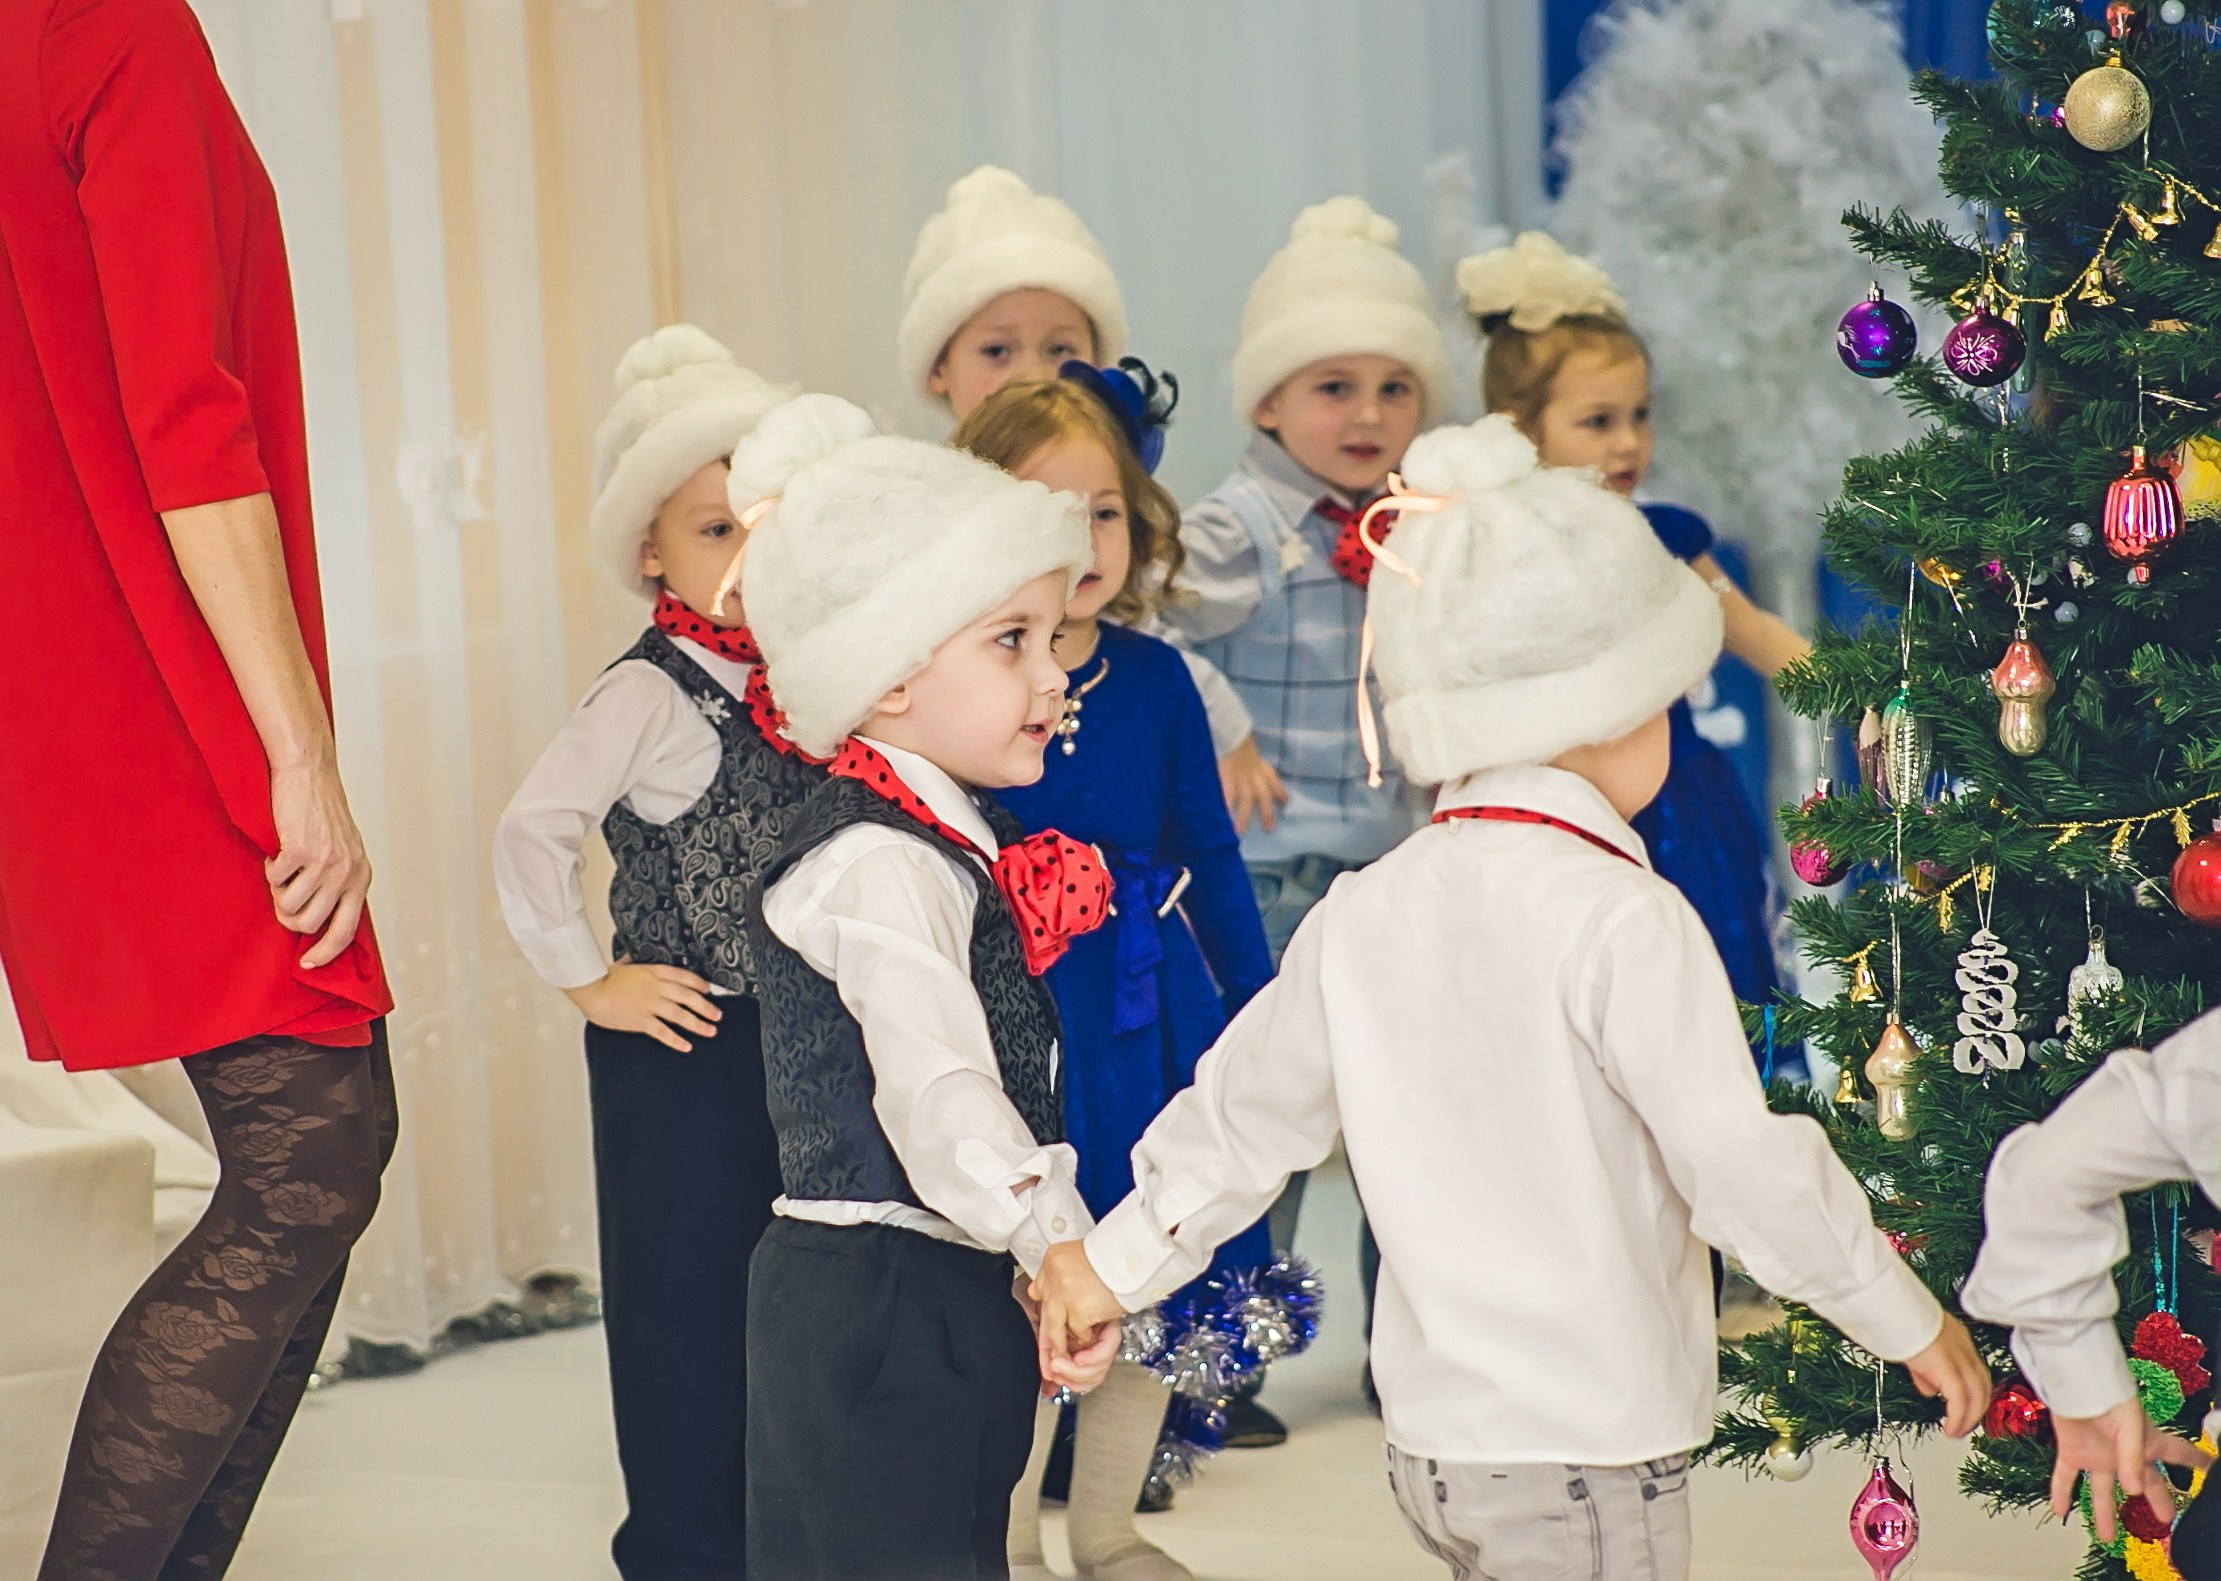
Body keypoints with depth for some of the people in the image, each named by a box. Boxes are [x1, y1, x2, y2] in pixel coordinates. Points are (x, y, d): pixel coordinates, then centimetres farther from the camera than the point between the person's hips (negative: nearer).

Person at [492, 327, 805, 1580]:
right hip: (687, 1043, -7)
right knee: (690, 1293, 3)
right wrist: (589, 981, -17)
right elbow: (532, 834, -22)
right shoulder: (649, 693, -15)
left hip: (795, 1034, 7)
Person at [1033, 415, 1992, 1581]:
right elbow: (1746, 1163, -18)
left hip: (1429, 1438, 7)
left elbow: (1245, 1112, 15)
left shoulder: (1362, 918, 4)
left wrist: (1113, 1263, 28)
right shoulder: (1624, 921, -16)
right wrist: (1911, 1324, -6)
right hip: (1586, 1456, -7)